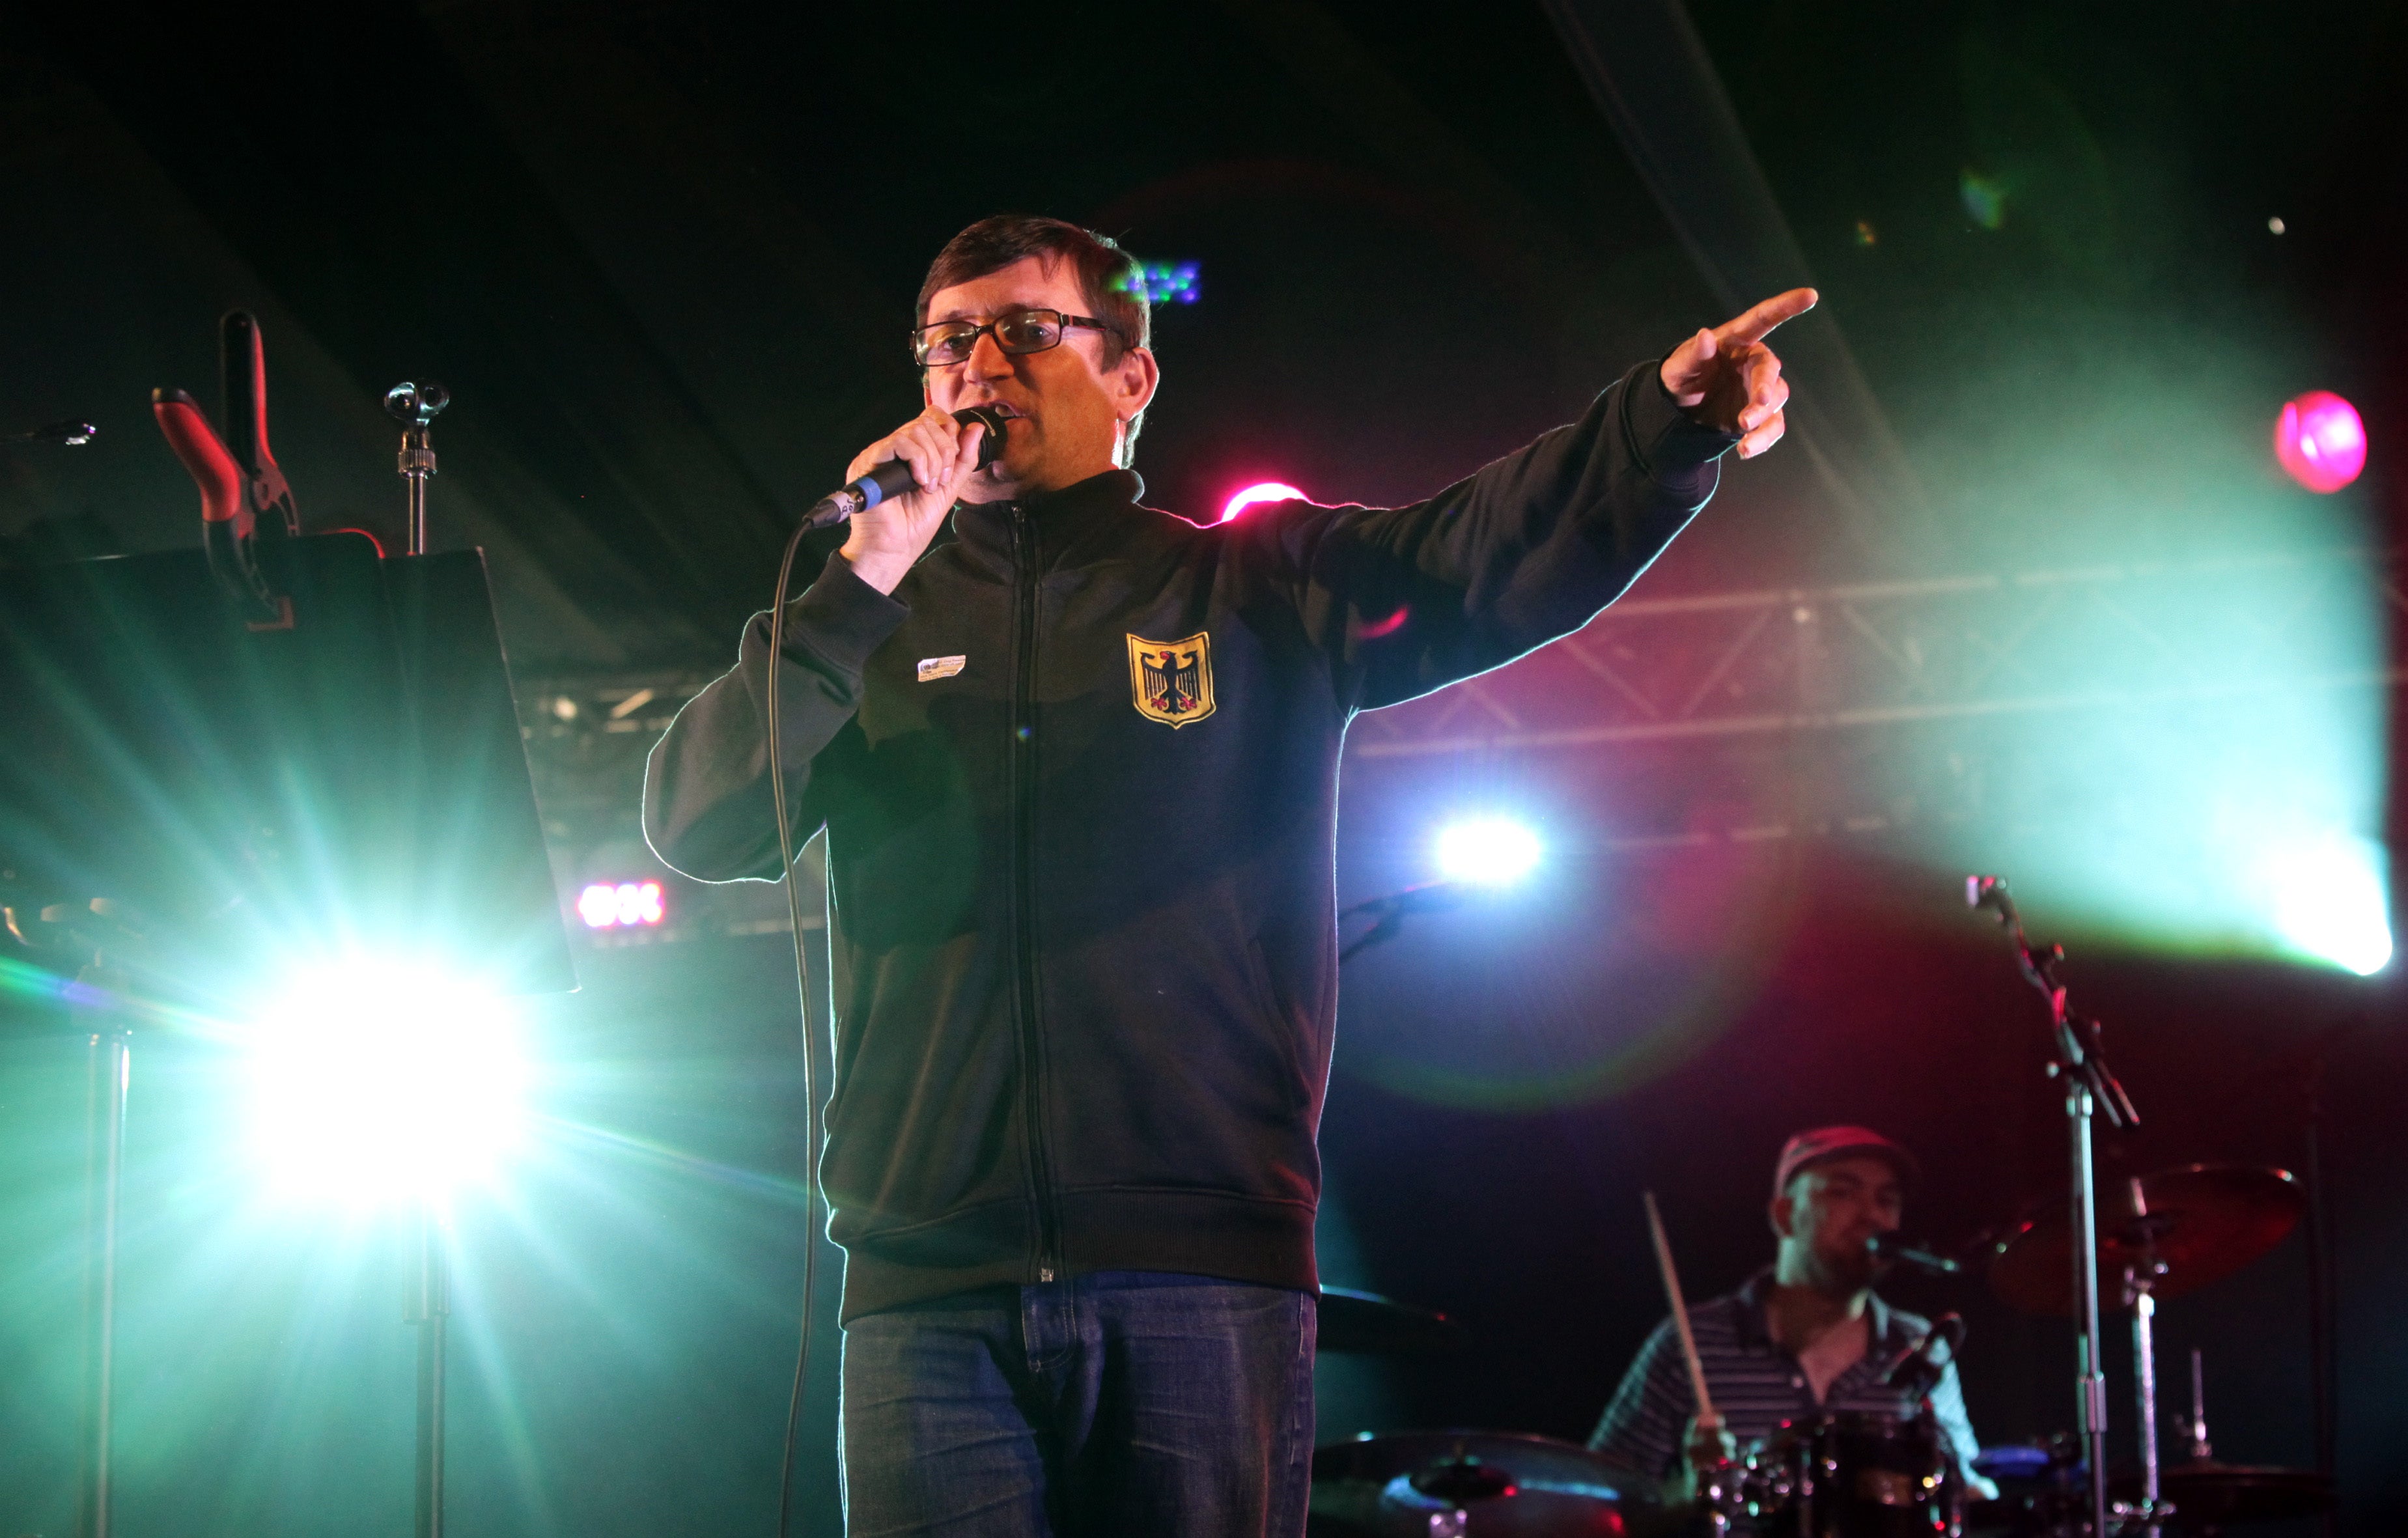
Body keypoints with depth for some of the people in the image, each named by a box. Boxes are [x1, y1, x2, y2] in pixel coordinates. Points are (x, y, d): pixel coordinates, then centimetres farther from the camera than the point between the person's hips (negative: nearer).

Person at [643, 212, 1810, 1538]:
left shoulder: (1261, 591, 13)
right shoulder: (866, 624, 18)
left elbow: (1495, 556, -4)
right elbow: (694, 825, 3)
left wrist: (1669, 419, -24)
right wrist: (862, 581, -6)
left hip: (1199, 1277, -1)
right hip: (933, 1289, 1)